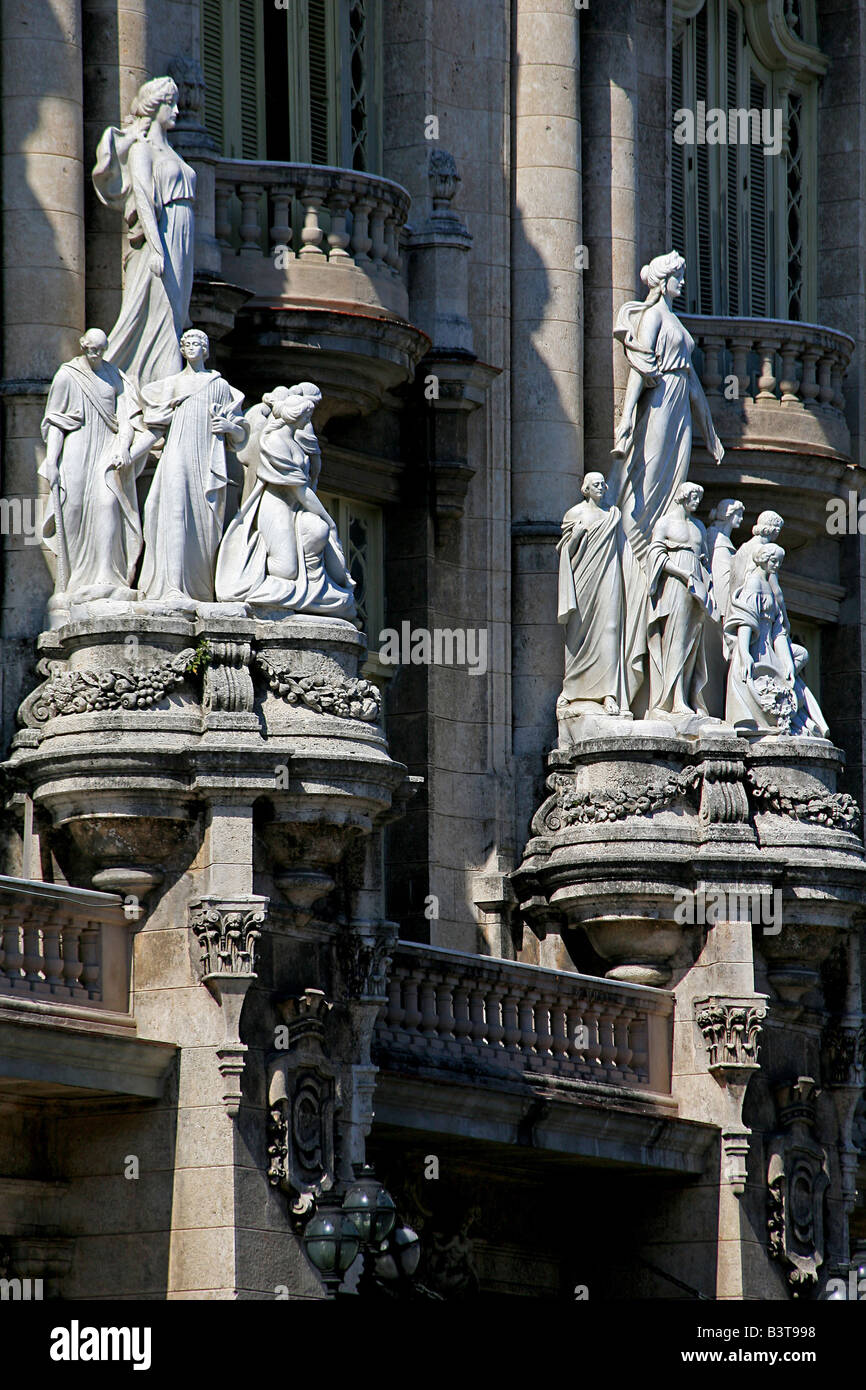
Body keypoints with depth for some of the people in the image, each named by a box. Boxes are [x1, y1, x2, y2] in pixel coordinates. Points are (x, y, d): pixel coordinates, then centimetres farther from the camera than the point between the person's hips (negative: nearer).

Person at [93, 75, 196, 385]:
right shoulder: (142, 147, -4)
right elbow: (142, 198, -15)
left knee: (170, 320, 4)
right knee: (156, 316, -11)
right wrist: (156, 248, -24)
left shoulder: (166, 151, 22)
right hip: (159, 235, -9)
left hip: (179, 240, 9)